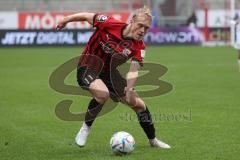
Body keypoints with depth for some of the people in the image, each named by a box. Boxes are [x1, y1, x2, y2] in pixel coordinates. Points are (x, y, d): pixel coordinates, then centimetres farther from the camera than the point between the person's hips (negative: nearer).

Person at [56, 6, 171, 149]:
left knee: (139, 104, 4)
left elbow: (133, 71, -23)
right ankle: (85, 129, -14)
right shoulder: (110, 24, -23)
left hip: (109, 73, 5)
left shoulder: (139, 46, -13)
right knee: (103, 93, -36)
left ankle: (153, 140, 27)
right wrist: (65, 21, 5)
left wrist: (129, 89, -42)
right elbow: (86, 16, -9)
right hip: (88, 68, -5)